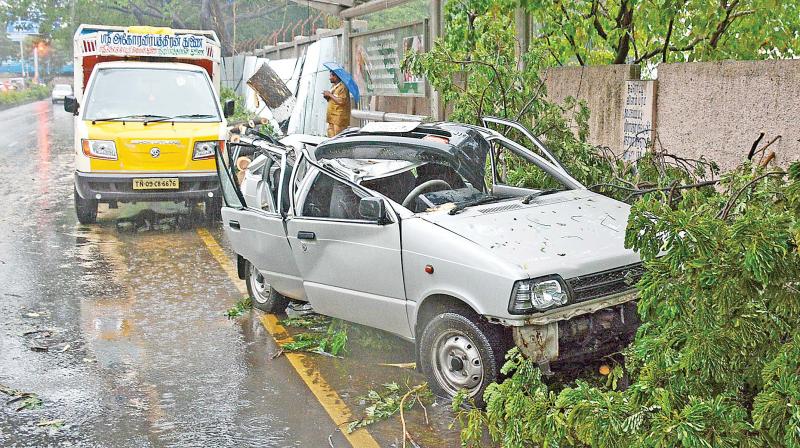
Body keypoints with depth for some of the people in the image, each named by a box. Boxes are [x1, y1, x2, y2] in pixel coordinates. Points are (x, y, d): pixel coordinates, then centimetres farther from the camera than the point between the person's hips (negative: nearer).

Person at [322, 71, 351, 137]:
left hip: (339, 118, -10)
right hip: (332, 118, 10)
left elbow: (341, 101, -24)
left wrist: (330, 95, -15)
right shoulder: (333, 86, 17)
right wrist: (327, 97, 4)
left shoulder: (342, 87, -13)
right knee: (331, 137, 8)